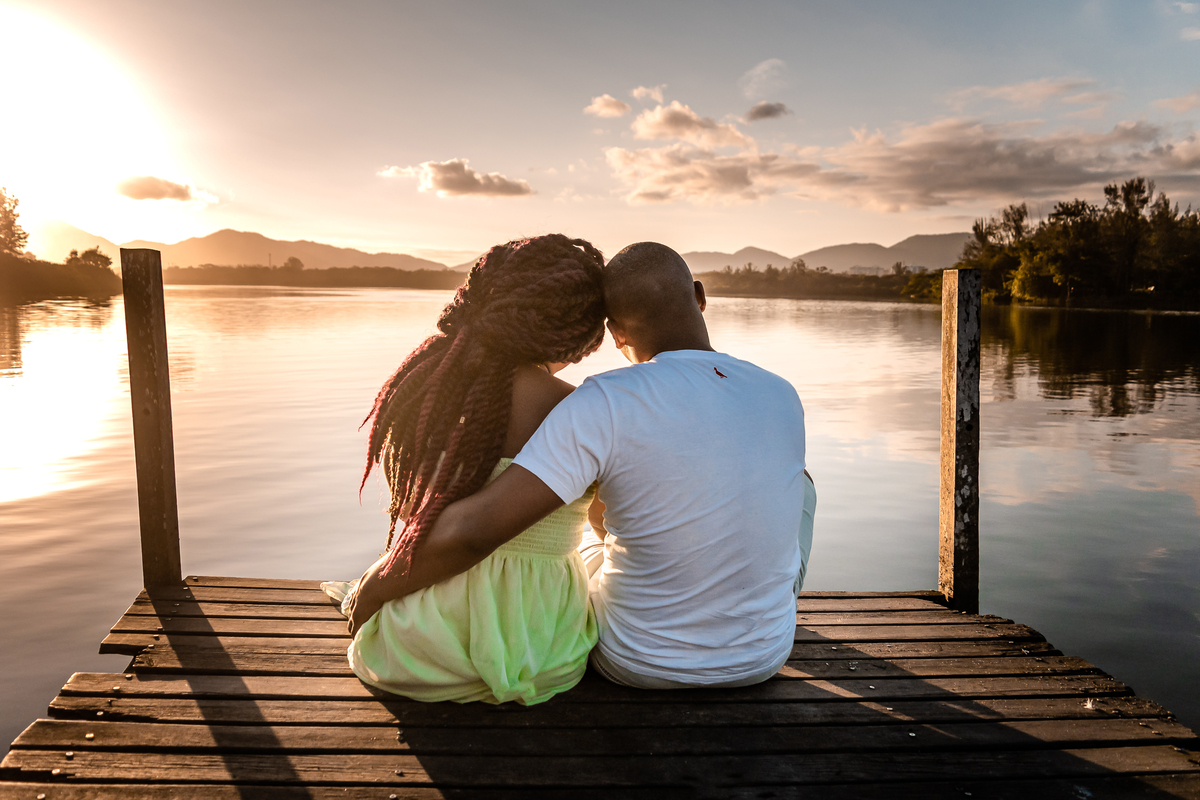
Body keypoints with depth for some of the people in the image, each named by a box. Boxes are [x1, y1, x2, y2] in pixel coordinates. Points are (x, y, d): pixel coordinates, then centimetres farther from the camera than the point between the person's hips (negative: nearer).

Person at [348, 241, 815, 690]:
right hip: (762, 660, 3)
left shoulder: (607, 404, -26)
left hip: (636, 664, -2)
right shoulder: (783, 399, -9)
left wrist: (376, 591, -13)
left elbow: (471, 530, -31)